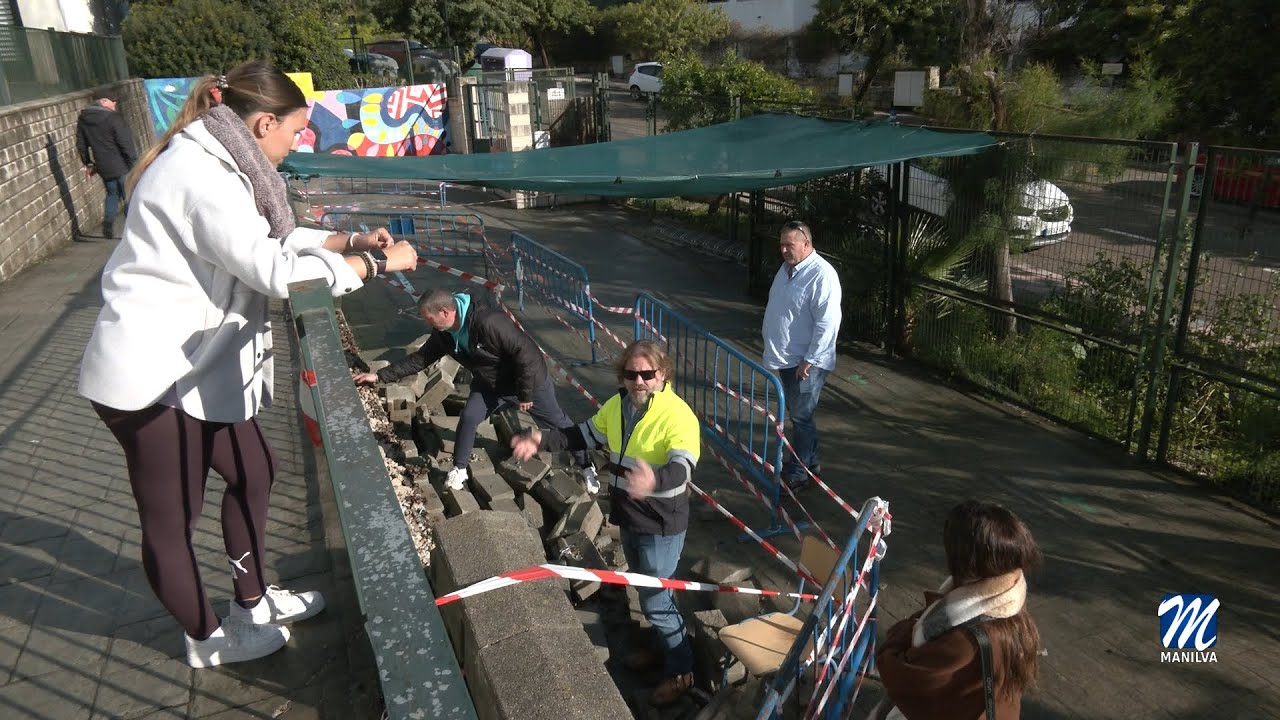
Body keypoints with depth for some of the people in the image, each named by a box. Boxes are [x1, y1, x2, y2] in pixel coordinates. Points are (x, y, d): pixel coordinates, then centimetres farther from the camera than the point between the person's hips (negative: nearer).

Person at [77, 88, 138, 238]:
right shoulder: (113, 118, -16)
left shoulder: (83, 118, 6)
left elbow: (81, 144, 13)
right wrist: (134, 164, -9)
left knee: (112, 194, 22)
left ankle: (108, 226, 14)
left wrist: (88, 163, 23)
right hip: (121, 167, -6)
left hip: (103, 168, 6)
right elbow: (126, 144, -17)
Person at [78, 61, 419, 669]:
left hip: (193, 366, 10)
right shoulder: (198, 174, -23)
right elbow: (277, 271, -27)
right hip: (152, 375, -10)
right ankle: (206, 639, 27)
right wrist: (377, 264, -17)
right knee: (172, 516, 7)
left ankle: (252, 600, 38)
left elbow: (273, 238, 20)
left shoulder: (217, 164, 8)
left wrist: (350, 240, 9)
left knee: (253, 471, 19)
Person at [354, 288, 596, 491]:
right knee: (468, 418, -7)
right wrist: (380, 376, -6)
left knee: (557, 423, 9)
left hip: (529, 380, -6)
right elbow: (419, 358, -1)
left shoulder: (489, 322, -39)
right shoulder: (444, 334, -13)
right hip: (490, 385, 6)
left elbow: (527, 353, -35)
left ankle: (586, 467, 27)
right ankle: (459, 469, 15)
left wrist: (525, 393, -26)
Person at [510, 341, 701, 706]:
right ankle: (662, 646, 47)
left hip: (661, 525, -8)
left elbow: (682, 469, -38)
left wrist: (655, 479, -60)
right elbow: (585, 434, 12)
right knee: (646, 590, 24)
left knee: (655, 599, 2)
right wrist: (543, 440, -2)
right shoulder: (617, 405, -1)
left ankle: (681, 670, 23)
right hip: (628, 516, 8)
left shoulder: (678, 416, -25)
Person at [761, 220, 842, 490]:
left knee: (801, 416, -1)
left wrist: (809, 360, -22)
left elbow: (828, 323, -24)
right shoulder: (786, 268, 8)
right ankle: (809, 460, 34)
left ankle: (796, 473, 10)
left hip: (807, 362, -9)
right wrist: (774, 351, 18)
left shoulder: (822, 275, -20)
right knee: (798, 413, 19)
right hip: (786, 358, 9)